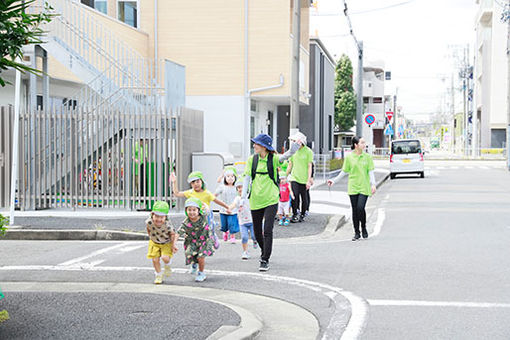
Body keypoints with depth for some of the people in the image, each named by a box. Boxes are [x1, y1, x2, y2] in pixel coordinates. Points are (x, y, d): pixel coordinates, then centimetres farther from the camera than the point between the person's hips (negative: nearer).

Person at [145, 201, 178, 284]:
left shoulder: (167, 225, -35)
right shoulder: (149, 222, -28)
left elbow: (172, 234, -16)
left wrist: (173, 245, -12)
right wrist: (150, 236, 8)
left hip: (166, 243, -3)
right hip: (155, 243, 3)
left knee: (165, 257, -21)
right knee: (155, 260, -1)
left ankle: (167, 266, 16)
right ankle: (158, 275, 23)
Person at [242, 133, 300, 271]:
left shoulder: (273, 159, -5)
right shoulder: (252, 160, 2)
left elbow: (288, 154, -20)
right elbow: (247, 178, 2)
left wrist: (295, 145, -40)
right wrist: (243, 196, -5)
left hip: (271, 200, -3)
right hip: (256, 201, 3)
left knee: (268, 230, -12)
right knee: (257, 231, 11)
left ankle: (265, 260, -5)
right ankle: (264, 250, 40)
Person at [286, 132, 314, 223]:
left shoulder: (308, 151, -5)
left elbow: (309, 167, -5)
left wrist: (309, 180, -9)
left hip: (304, 179, -2)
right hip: (294, 178, 2)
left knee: (304, 198, 5)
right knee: (295, 196, -12)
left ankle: (302, 215, 22)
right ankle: (294, 215, -2)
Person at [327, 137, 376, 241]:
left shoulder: (367, 157, 2)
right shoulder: (349, 157, 1)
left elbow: (371, 172, 3)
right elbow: (344, 172, 10)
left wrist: (373, 184, -8)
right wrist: (334, 181, 9)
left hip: (364, 187, -1)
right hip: (353, 187, 1)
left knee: (360, 208, -14)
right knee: (355, 210, 2)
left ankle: (364, 228, 11)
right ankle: (357, 233, 13)